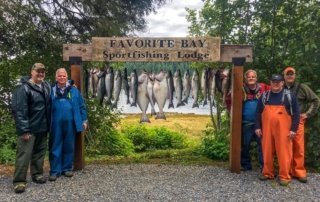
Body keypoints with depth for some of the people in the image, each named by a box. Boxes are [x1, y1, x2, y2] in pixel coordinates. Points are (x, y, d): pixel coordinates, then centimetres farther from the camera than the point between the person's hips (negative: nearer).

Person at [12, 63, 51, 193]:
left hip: (42, 127, 7)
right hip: (29, 128, -7)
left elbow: (48, 106, 20)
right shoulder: (24, 88, -14)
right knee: (24, 154, -3)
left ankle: (37, 174, 29)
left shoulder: (47, 86, 6)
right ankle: (19, 181, 7)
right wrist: (24, 130, -20)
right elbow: (20, 111, -18)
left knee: (40, 151, 15)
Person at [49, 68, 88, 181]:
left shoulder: (73, 90, 4)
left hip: (70, 123, 1)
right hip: (56, 124, -1)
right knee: (55, 147, 5)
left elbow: (81, 106, 6)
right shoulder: (52, 91, 3)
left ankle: (67, 168, 24)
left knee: (69, 146, 11)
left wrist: (84, 120, 2)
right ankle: (55, 170, 14)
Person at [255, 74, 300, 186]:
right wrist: (258, 127, 4)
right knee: (267, 151, 8)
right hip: (267, 129, 3)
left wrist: (293, 129, -6)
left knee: (283, 152, -2)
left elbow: (296, 113, 0)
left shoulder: (289, 96, 2)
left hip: (283, 130, -3)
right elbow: (258, 112, 11)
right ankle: (267, 173, 21)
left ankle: (284, 176, 9)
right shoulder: (264, 96, 10)